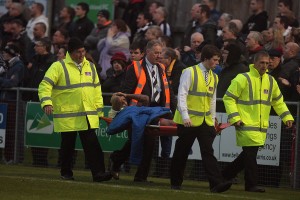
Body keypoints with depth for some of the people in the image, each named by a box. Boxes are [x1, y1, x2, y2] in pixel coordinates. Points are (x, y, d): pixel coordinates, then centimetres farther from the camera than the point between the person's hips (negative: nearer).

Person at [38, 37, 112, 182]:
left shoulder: (90, 67, 14)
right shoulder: (59, 67, -4)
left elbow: (96, 89, 20)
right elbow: (45, 85, -10)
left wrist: (99, 109, 17)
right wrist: (47, 102, -24)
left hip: (88, 115, 3)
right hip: (66, 116, -3)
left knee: (92, 144, -6)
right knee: (68, 145, 6)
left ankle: (98, 172, -10)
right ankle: (66, 173, 19)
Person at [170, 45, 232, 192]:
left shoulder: (214, 77, 11)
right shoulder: (189, 72, -8)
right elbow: (182, 95, -13)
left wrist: (212, 121, 16)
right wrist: (185, 116, -22)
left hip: (206, 122, 4)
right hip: (189, 121, -4)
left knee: (208, 152, -7)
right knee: (181, 153, 5)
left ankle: (216, 184, -17)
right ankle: (175, 183, 18)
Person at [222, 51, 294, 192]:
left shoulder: (271, 81, 12)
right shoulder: (243, 79, -8)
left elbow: (278, 101, 24)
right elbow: (228, 98, -7)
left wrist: (287, 117, 13)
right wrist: (234, 118, -15)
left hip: (261, 127, 7)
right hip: (246, 125, -7)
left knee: (249, 154, 10)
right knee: (250, 154, -9)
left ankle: (226, 175, 25)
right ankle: (251, 185, -1)